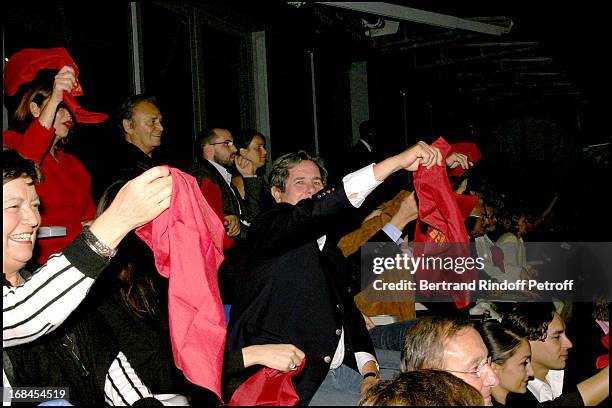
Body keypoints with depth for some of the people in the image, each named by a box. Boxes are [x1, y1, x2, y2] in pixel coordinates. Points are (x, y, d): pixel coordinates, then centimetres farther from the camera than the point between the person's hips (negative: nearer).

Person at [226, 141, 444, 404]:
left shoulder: (331, 254, 22)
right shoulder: (266, 228, -4)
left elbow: (349, 314, 17)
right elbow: (314, 211, -24)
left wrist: (369, 371, -2)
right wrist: (397, 161, -28)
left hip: (330, 373, 8)